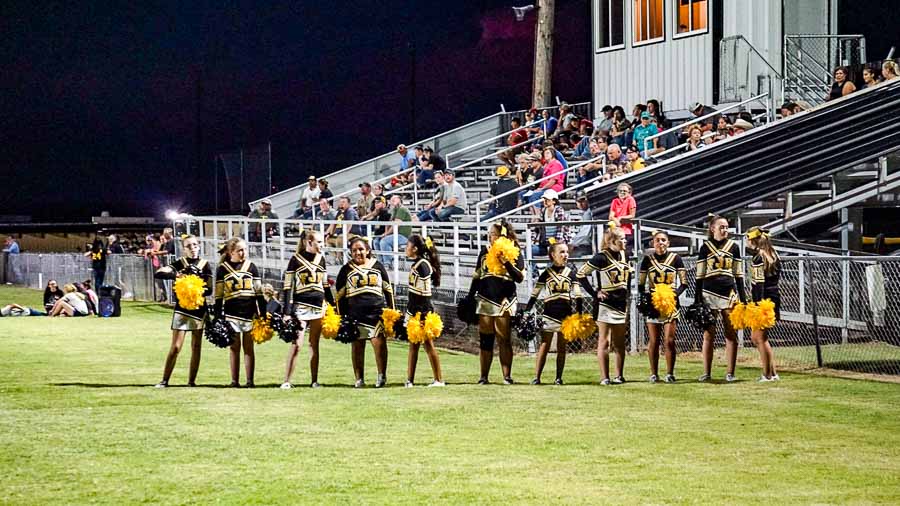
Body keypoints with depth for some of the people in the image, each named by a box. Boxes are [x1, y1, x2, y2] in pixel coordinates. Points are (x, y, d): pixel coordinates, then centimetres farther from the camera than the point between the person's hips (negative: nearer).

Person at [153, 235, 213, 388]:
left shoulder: (205, 265, 5)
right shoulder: (179, 263, -1)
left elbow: (209, 289, 1)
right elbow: (158, 274, -15)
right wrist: (176, 275, -29)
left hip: (199, 308, 3)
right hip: (182, 308, -3)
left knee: (196, 346, 6)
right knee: (175, 347, -7)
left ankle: (192, 381, 13)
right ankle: (165, 380, -3)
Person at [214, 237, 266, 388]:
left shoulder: (251, 267, 7)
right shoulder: (222, 269, 3)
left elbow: (259, 291, 9)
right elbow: (219, 294, 5)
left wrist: (263, 313, 4)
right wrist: (218, 317, 1)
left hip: (249, 312, 1)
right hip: (231, 312, -1)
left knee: (248, 347, 3)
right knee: (234, 347, 3)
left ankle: (250, 381, 5)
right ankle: (234, 381, 8)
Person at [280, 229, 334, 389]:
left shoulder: (321, 259, 12)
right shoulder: (296, 259, -4)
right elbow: (287, 287, -4)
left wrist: (333, 306, 18)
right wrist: (286, 312, -10)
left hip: (319, 307, 5)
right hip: (301, 306, -5)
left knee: (314, 345, 8)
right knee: (296, 344, -10)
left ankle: (314, 381, 11)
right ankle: (287, 381, -7)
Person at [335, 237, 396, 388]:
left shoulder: (377, 266, 12)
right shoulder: (347, 269, 10)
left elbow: (388, 289, 17)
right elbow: (340, 294, 11)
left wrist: (391, 311, 13)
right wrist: (341, 317, 6)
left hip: (377, 311, -1)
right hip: (355, 313, 1)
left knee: (379, 341, -14)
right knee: (357, 345, 2)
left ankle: (382, 376, -6)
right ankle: (359, 379, 8)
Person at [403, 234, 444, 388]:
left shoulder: (423, 265, -16)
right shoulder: (416, 264, 13)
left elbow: (424, 292, -18)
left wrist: (421, 315, -20)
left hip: (422, 310, -10)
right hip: (414, 310, 10)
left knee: (428, 344, -5)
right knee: (413, 345, 11)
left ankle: (439, 379, 0)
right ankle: (409, 380, 14)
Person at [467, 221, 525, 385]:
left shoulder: (514, 253, 0)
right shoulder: (484, 253, 11)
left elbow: (520, 278, -8)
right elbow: (477, 276, 16)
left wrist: (507, 263, -20)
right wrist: (469, 298, 13)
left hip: (505, 302, -3)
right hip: (485, 301, 3)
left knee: (504, 340, -2)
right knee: (485, 340, 3)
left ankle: (507, 376, 2)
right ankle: (483, 376, 7)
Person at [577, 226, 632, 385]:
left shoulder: (623, 256, 10)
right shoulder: (602, 257, -12)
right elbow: (581, 274, -12)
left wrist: (626, 297, 15)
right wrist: (595, 293, -12)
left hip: (621, 304, 7)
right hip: (605, 304, -7)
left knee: (619, 342, 9)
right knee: (605, 341, -4)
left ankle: (619, 376, 15)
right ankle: (604, 377, -4)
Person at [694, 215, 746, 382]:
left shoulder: (733, 247, 10)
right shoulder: (705, 247, 6)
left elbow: (738, 274, 13)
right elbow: (699, 275, 7)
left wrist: (743, 298, 8)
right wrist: (697, 299, 2)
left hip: (729, 294, 1)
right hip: (709, 294, -1)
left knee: (731, 334, -2)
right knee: (708, 334, -1)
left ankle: (730, 373, 1)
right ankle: (706, 373, 3)